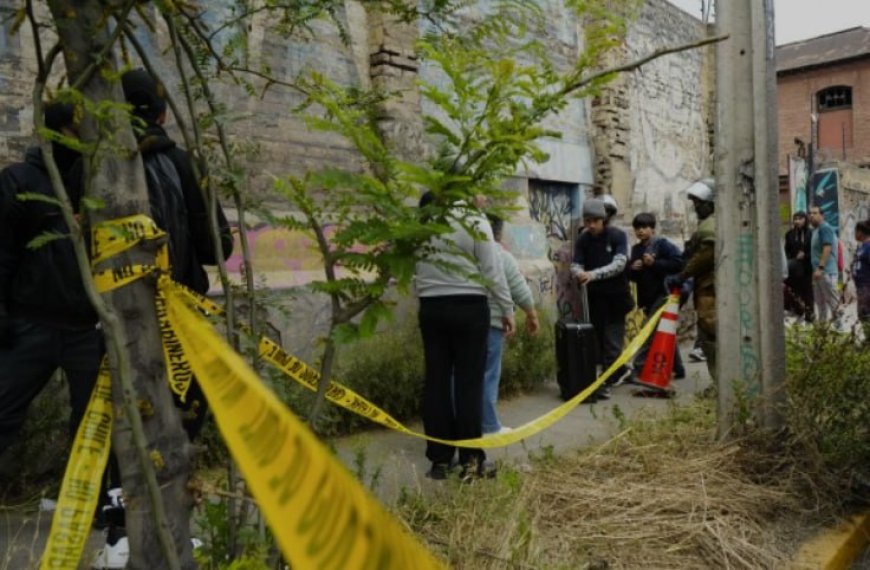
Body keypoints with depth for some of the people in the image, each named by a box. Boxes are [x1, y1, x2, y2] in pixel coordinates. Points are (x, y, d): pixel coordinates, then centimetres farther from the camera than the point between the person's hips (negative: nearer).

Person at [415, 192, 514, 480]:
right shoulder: (474, 220, -4)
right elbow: (492, 270, -4)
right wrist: (507, 309, 2)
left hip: (431, 307, 3)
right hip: (469, 306, -3)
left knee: (436, 381, 7)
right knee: (469, 381, 2)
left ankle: (440, 459, 13)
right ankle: (471, 460, 6)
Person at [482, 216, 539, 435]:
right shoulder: (502, 255, -3)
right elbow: (521, 290, 0)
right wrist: (532, 315, 11)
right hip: (490, 322, -4)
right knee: (487, 374, 2)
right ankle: (488, 426, 9)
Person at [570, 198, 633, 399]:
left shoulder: (618, 236, -8)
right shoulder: (582, 240, 1)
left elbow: (619, 264, -20)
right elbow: (576, 265, -5)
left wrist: (594, 274, -33)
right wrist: (579, 274, -29)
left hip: (616, 296, -3)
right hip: (594, 297, 3)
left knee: (612, 341, -4)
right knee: (598, 339, 10)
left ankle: (606, 383, 0)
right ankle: (619, 370, 30)